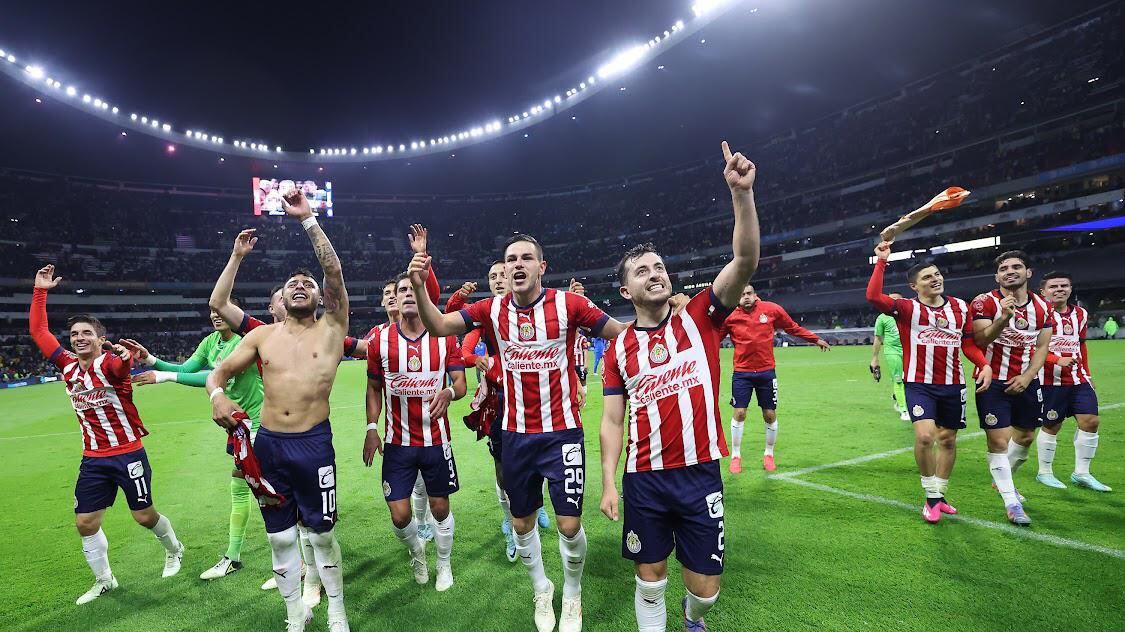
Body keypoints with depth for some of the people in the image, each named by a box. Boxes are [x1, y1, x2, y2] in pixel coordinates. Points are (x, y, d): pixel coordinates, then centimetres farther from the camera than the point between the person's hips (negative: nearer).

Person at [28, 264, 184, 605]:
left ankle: (174, 549, 33)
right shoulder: (67, 366, 2)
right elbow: (38, 331, 10)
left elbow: (119, 366, -41)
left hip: (128, 454, -6)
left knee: (144, 516, 5)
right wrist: (40, 291, 7)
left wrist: (125, 358, -64)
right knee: (85, 522, 8)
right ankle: (104, 580, 28)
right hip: (93, 459, 6)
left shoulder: (110, 363, -15)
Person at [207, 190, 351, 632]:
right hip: (268, 443, 3)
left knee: (323, 533, 8)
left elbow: (335, 271, -13)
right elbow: (219, 371, 12)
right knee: (280, 536, 14)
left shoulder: (331, 330, -2)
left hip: (314, 442, -3)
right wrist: (217, 395, -12)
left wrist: (306, 219, -16)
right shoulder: (262, 336, 7)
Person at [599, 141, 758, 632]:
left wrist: (741, 192, -23)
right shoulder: (618, 348, 2)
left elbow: (745, 260, -14)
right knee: (650, 577, 12)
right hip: (643, 479, 1)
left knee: (706, 584, 11)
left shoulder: (699, 319, -1)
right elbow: (612, 421, 4)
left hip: (699, 473, 0)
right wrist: (608, 483, -2)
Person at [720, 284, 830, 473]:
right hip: (742, 373, -1)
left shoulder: (772, 309, -4)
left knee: (770, 415, 7)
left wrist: (816, 339, 16)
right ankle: (735, 456, 16)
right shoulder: (731, 317, -8)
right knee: (739, 413, -2)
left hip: (767, 372, 1)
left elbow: (793, 328, 11)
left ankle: (769, 454, 29)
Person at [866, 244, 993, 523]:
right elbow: (873, 296, -24)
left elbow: (969, 343, 15)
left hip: (953, 385, 5)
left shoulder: (960, 307, 8)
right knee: (925, 435, -20)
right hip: (919, 385, -5)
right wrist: (882, 261, -21)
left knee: (948, 439, 13)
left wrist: (984, 365, -3)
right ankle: (931, 498, 0)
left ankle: (939, 496, 31)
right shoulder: (907, 308, -6)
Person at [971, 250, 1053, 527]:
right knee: (999, 440, -6)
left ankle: (1004, 481, 40)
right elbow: (980, 340, -20)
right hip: (994, 382, -5)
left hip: (1026, 381, 5)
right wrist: (1004, 318, -36)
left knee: (1025, 437, 16)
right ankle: (1012, 503, 5)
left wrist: (1026, 377, -8)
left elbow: (1042, 346, 5)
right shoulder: (985, 302, -10)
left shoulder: (1043, 306, 5)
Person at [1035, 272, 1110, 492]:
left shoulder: (1080, 314, 12)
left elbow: (1081, 345, 22)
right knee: (1052, 425, 2)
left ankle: (1081, 473, 14)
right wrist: (1057, 360, -25)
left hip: (1077, 379, 7)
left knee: (1090, 420, 1)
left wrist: (1087, 373, 19)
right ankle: (1045, 473, 17)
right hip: (1050, 380, -6)